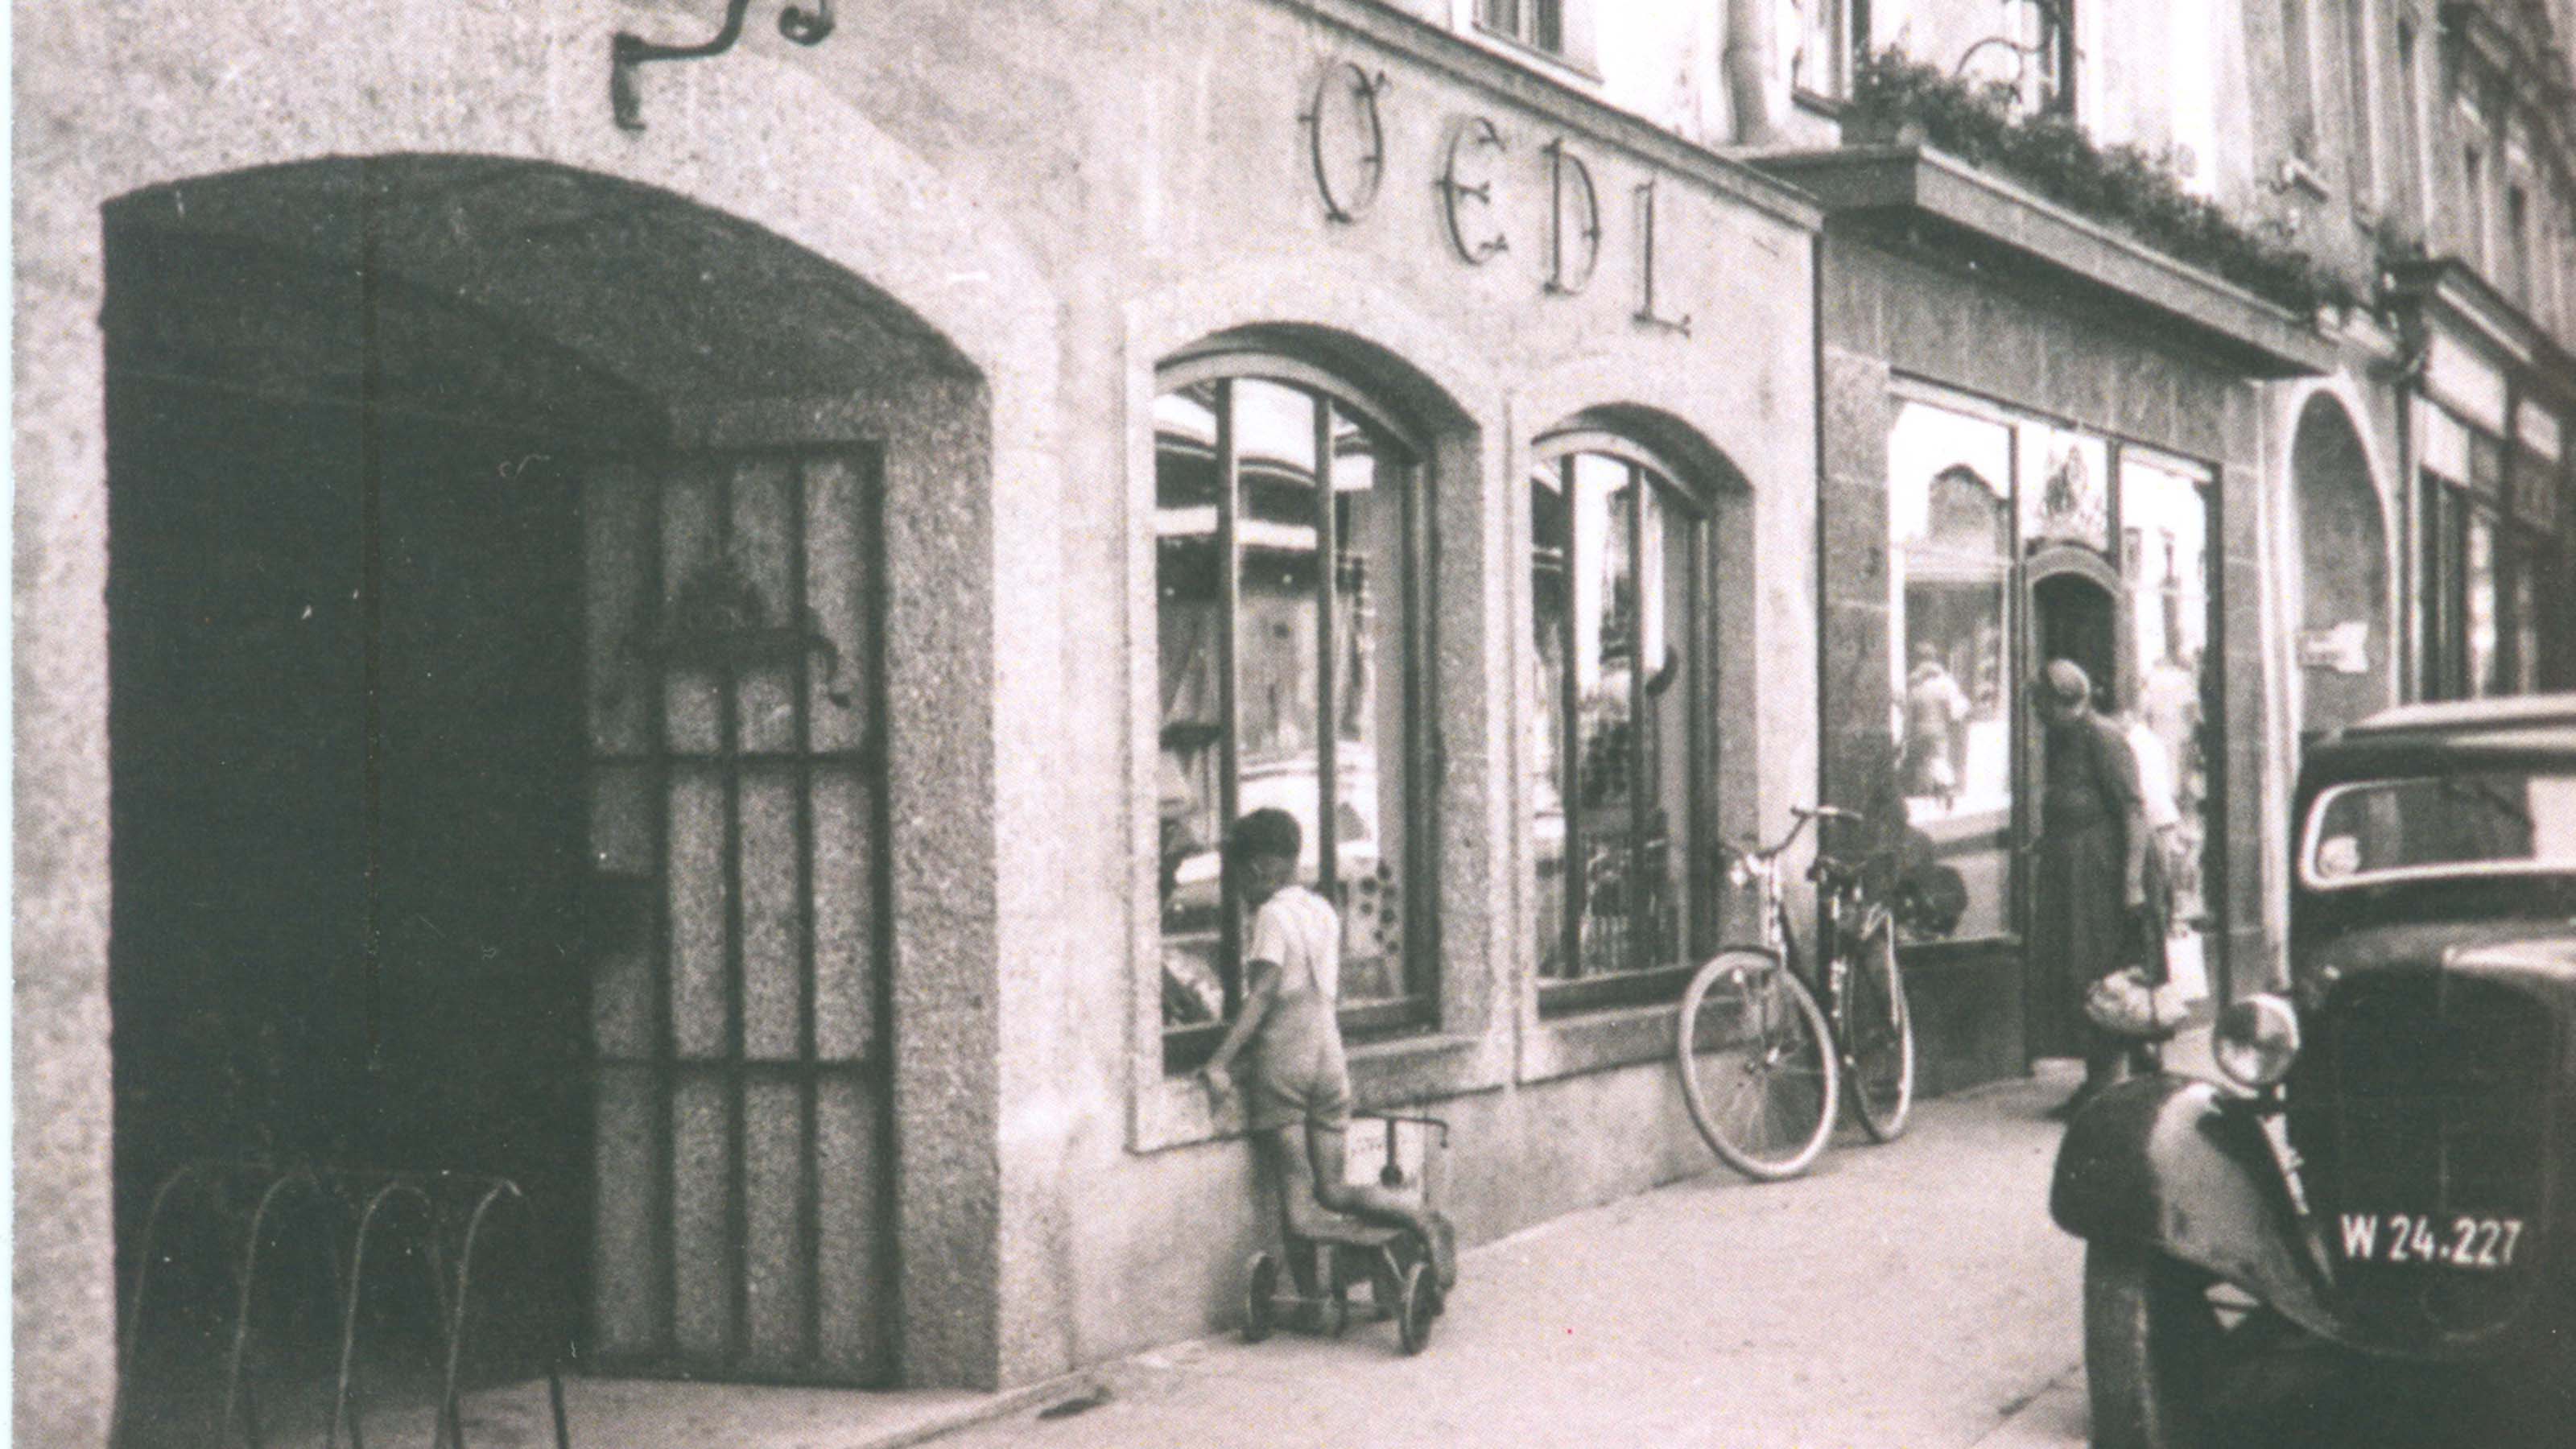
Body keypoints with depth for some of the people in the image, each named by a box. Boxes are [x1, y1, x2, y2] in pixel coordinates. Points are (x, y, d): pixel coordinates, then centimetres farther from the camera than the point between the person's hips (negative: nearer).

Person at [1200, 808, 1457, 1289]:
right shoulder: (1325, 912, 15)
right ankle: (1423, 1221, -12)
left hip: (1282, 1064, -6)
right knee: (1335, 1190, 8)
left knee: (1296, 1189, -3)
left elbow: (1262, 995, -16)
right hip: (1330, 1059, 6)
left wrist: (1221, 1062, -20)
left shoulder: (1272, 914, -6)